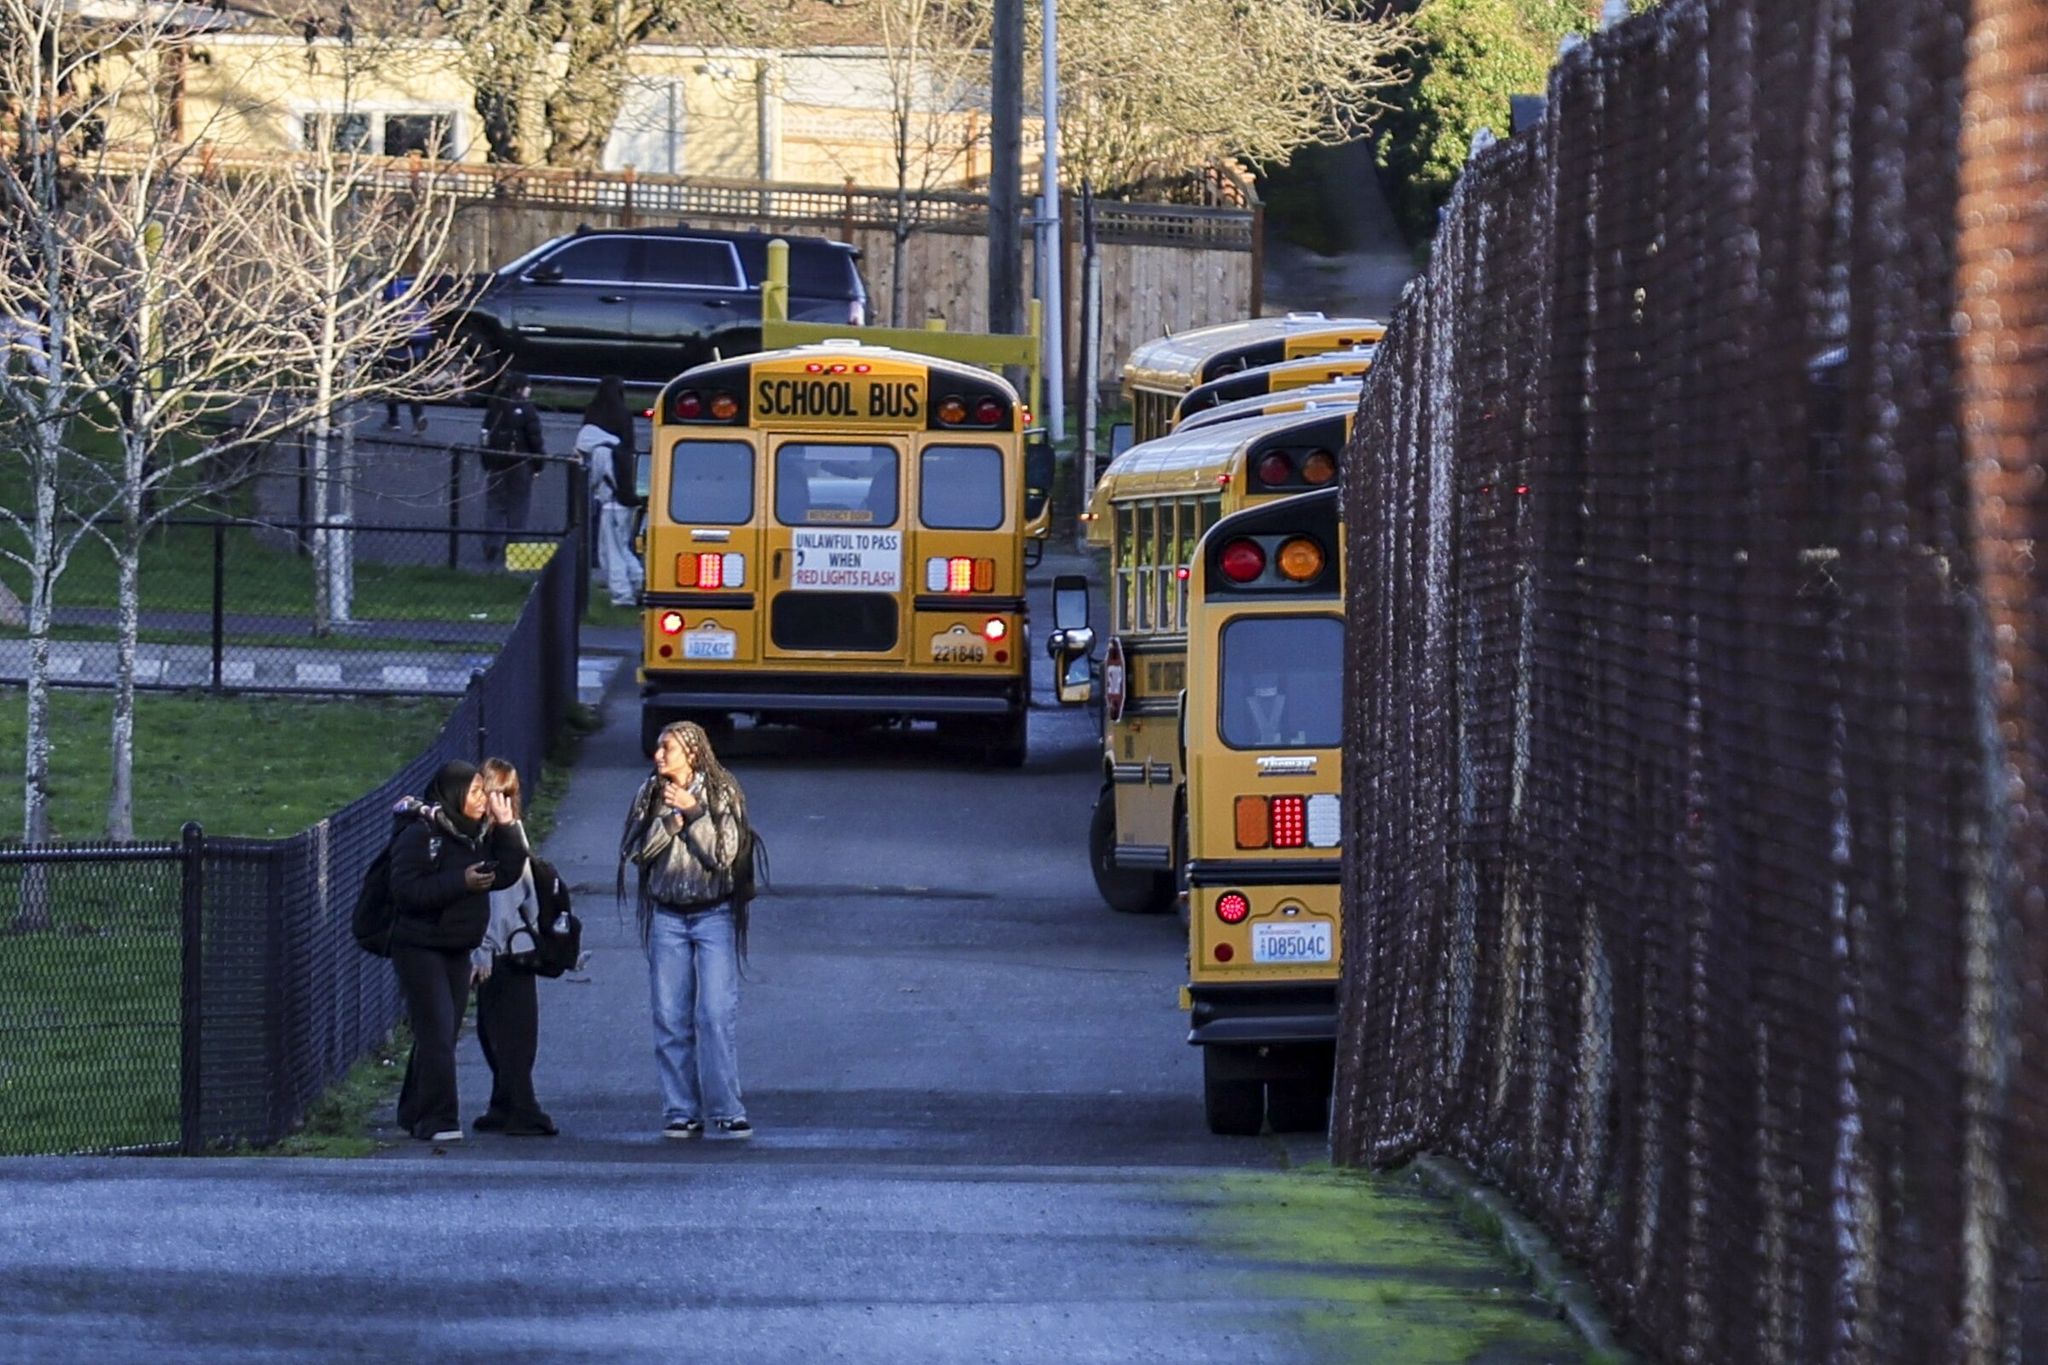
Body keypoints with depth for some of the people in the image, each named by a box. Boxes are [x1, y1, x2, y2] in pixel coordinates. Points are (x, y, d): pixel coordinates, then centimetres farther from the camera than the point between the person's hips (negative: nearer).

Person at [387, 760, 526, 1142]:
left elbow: (507, 874, 4)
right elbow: (405, 889, -22)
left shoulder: (479, 833, 9)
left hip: (458, 950, 8)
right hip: (420, 948, -8)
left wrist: (505, 829, -4)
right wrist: (461, 882, -25)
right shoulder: (420, 834, -14)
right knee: (437, 1032, -13)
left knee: (444, 1035, 10)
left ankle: (415, 1114, 20)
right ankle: (438, 1121, -13)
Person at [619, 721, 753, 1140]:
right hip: (667, 915, 3)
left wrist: (693, 814, -16)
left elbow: (723, 854, -9)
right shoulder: (649, 795, 7)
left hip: (714, 913, -3)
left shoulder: (721, 794, -2)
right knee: (671, 1018, 1)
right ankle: (681, 1113, 5)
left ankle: (727, 1110, -8)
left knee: (718, 1012, -11)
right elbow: (636, 852, 0)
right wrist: (670, 819, -12)